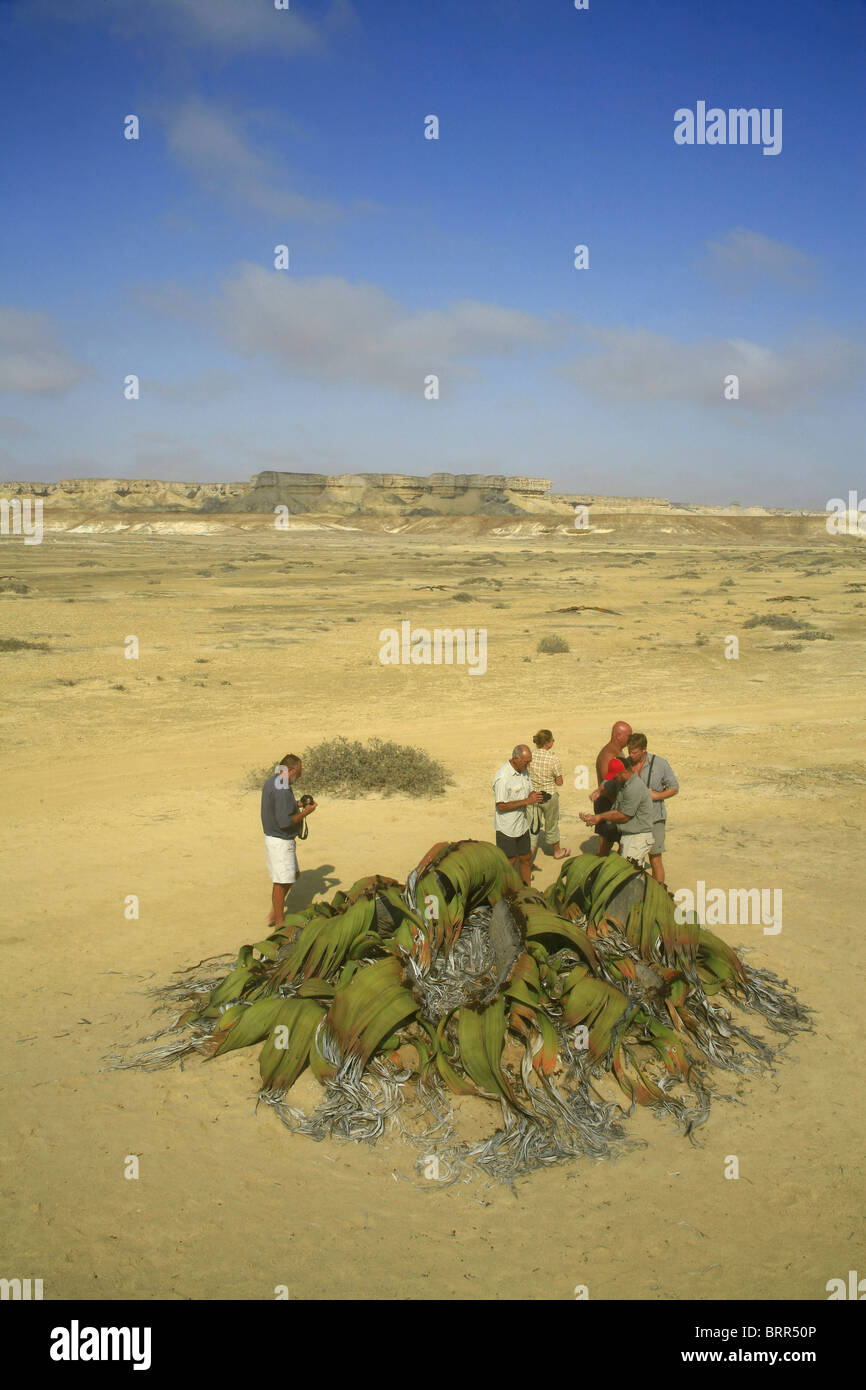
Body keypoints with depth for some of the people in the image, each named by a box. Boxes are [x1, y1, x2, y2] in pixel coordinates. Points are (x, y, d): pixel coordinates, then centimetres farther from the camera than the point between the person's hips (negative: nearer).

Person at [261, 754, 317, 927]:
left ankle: (274, 915, 29)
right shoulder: (282, 789, -25)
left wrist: (297, 805, 10)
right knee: (281, 882, 0)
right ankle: (279, 923, 10)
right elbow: (285, 821, -27)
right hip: (280, 841, -11)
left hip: (273, 837, 11)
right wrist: (306, 812, -15)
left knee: (292, 875, 21)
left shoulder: (271, 781, 8)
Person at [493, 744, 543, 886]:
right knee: (509, 861, 2)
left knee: (526, 858, 15)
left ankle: (527, 890, 28)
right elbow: (501, 806, -23)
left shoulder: (524, 772, 4)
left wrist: (535, 796, -8)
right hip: (507, 827, -8)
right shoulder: (502, 777, -23)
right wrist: (527, 801, -26)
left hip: (522, 825, 8)